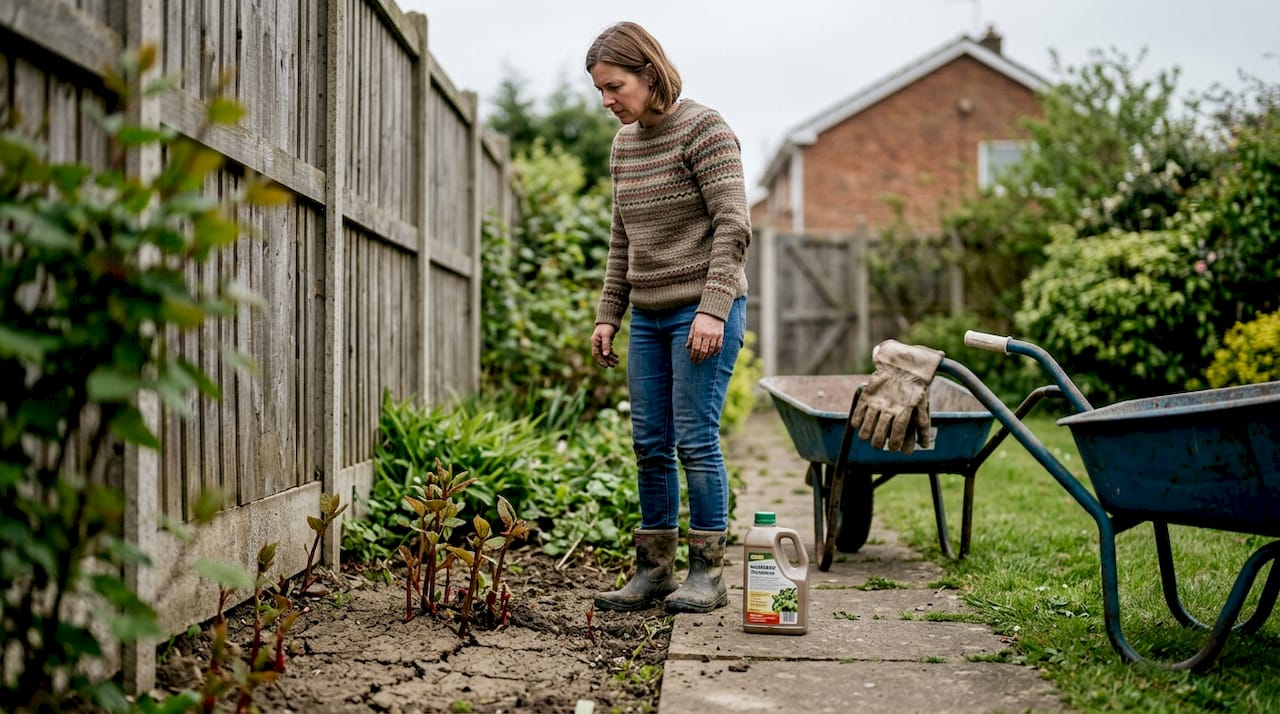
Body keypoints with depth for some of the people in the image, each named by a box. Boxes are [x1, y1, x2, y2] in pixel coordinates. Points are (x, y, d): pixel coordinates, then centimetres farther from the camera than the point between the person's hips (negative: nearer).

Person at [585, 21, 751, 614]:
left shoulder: (704, 130, -9)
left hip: (702, 312, -7)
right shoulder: (624, 144, 14)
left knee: (694, 438, -7)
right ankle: (653, 571, 15)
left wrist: (712, 309, -22)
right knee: (649, 445, 7)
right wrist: (607, 315, 15)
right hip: (648, 316, 7)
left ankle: (708, 574, 3)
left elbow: (732, 226, -14)